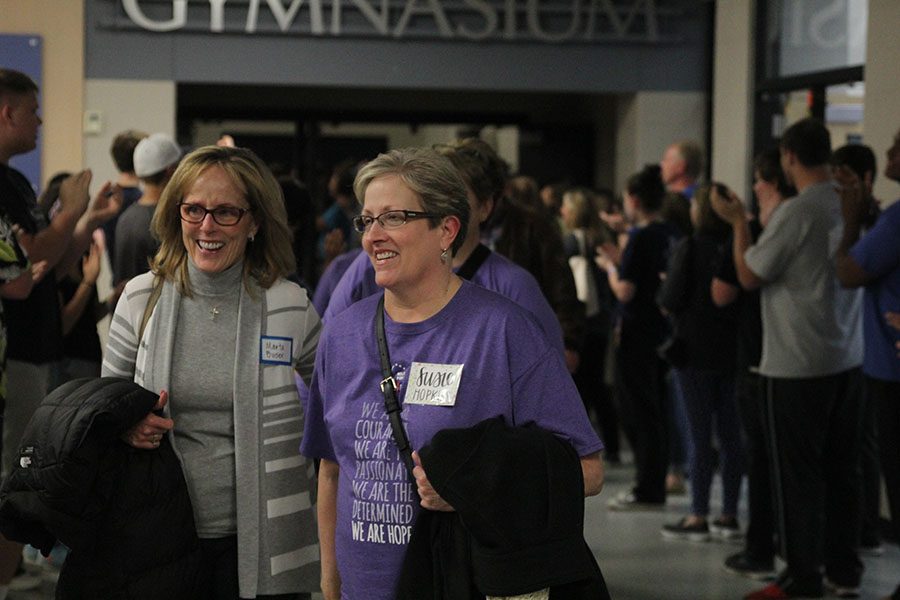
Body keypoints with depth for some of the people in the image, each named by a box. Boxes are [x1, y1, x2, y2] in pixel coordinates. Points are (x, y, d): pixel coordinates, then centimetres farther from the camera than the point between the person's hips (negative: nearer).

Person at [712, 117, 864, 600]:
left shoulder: (795, 213, -18)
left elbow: (749, 276, -10)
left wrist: (738, 222, 3)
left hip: (798, 365, -7)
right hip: (849, 359, 7)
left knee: (797, 473, 2)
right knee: (842, 469, 13)